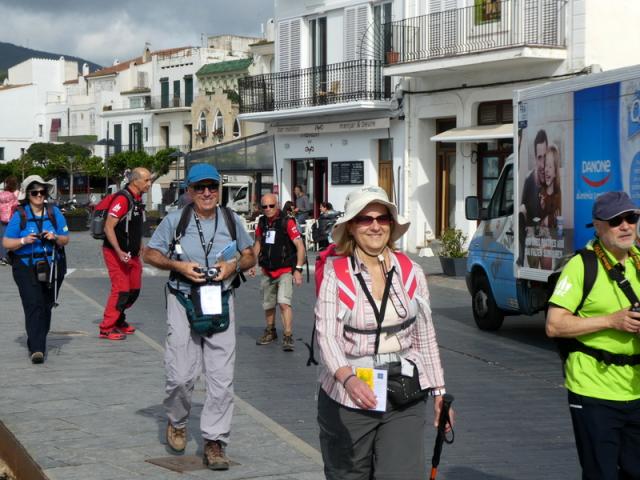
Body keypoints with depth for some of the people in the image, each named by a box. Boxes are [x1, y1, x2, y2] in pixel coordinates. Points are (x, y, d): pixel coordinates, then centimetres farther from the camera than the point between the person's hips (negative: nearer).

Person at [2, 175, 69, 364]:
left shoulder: (54, 212, 6)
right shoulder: (19, 215, -1)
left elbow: (65, 239, 9)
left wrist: (55, 238, -13)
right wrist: (24, 241, -19)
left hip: (52, 266, 4)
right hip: (26, 267, -3)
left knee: (46, 306, 11)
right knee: (34, 305, -15)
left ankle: (36, 344, 29)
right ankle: (37, 349, -21)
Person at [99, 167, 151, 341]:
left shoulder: (138, 200, 11)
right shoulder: (122, 199, -19)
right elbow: (108, 228, -23)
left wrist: (140, 246, 18)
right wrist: (119, 252, -27)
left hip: (131, 254, 9)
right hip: (116, 253, -9)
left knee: (134, 290, 12)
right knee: (121, 290, -10)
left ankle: (119, 321, 29)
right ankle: (106, 328, -2)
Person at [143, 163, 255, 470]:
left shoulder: (232, 221, 6)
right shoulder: (175, 220, -1)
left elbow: (250, 257, 16)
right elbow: (150, 254, 5)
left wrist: (234, 265, -7)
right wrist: (178, 266, -12)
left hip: (220, 303, 2)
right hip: (183, 303, -2)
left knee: (221, 377, -3)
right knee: (181, 375, -3)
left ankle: (214, 442, 6)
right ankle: (177, 423, 27)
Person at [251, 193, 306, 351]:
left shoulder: (287, 222, -14)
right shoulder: (262, 223, 4)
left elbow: (300, 246, -15)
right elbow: (258, 243, 22)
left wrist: (298, 269, -20)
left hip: (285, 271, -6)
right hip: (267, 272, 6)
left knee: (283, 302, -20)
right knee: (268, 305, 16)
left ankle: (288, 337, -18)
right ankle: (270, 332, 37)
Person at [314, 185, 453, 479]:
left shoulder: (411, 273, 4)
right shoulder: (335, 275, -6)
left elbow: (426, 338, 11)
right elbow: (326, 336, -16)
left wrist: (439, 392, 11)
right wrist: (348, 379, -33)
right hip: (347, 399, -1)